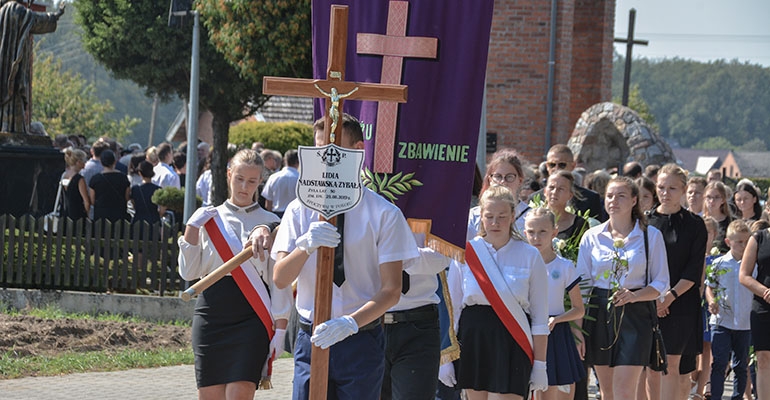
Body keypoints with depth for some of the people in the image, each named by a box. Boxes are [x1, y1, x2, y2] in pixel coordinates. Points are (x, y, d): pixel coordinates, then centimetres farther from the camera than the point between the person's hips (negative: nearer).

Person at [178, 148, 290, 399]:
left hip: (251, 320, -2)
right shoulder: (209, 219, 9)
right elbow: (189, 272, 5)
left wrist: (280, 327, -3)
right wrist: (192, 227, -3)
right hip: (211, 318, 2)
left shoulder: (269, 223, 4)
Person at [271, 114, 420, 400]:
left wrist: (350, 323, -22)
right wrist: (306, 245, -22)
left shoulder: (384, 213, -2)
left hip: (361, 342, -2)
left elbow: (391, 290, -6)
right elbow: (280, 279, -2)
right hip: (311, 340, 2)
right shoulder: (300, 210, 7)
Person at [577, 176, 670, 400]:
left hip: (635, 316, -3)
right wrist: (577, 327, 0)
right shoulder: (592, 237, 6)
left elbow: (661, 284, 3)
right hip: (600, 314, 3)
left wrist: (633, 295, -17)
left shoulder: (650, 236, 2)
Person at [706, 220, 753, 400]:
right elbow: (710, 287, 9)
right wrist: (712, 302, -10)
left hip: (745, 323, 1)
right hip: (722, 321, -1)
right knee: (719, 363, -8)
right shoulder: (719, 264, 1)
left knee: (741, 365, 8)